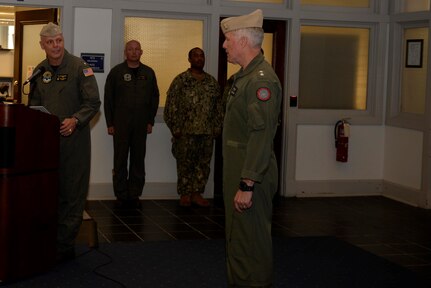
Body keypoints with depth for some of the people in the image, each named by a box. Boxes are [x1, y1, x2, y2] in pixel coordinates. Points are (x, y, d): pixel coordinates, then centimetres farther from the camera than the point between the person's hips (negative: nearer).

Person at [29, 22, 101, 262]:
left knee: (72, 195, -1)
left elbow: (93, 103, -8)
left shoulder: (79, 67, -6)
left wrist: (75, 120, -22)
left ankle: (65, 246, 5)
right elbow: (34, 103, 21)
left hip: (74, 138, -5)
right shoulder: (40, 71, 11)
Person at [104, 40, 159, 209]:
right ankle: (121, 196, 8)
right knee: (120, 161, 1)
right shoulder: (116, 72, 2)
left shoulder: (148, 73, 8)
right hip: (120, 124, -2)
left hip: (141, 125, 2)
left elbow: (154, 98, 11)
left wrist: (150, 121, 4)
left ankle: (134, 195, 12)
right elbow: (108, 99, 1)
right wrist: (109, 123, -3)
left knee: (138, 161, 5)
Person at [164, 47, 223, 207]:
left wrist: (217, 127, 6)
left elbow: (219, 106, 12)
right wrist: (175, 128, -10)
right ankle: (185, 194, 13)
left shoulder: (212, 82, 10)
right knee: (185, 164, 3)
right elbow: (171, 105, -6)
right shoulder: (180, 80, -3)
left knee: (203, 164, 7)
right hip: (186, 132, -4)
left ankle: (197, 193, 18)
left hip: (207, 132, 4)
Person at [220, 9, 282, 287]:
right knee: (237, 239, 18)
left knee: (251, 242, -2)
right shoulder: (245, 76, 14)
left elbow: (261, 137, -24)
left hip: (251, 177, -10)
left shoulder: (261, 79, -18)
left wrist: (247, 185, -24)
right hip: (238, 171, 10)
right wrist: (237, 180, 16)